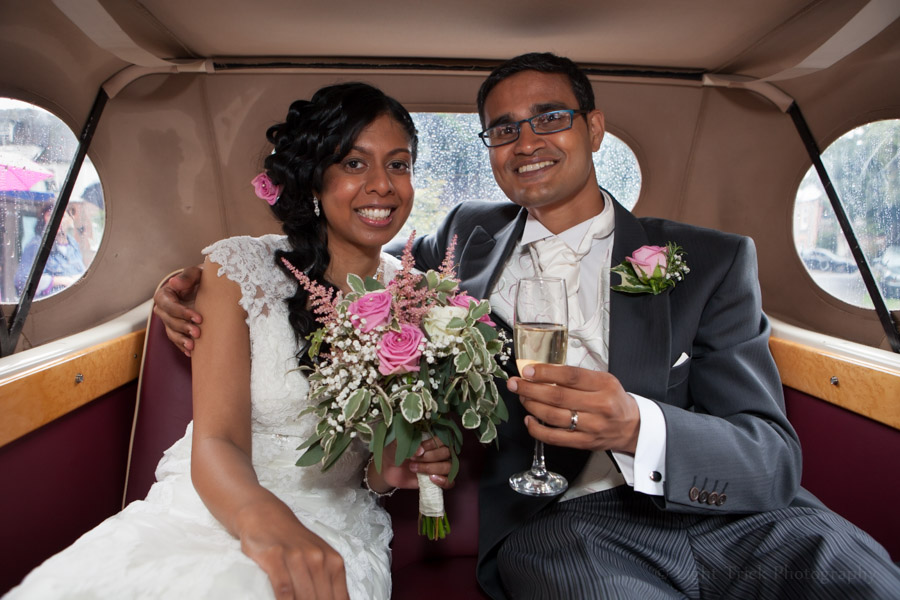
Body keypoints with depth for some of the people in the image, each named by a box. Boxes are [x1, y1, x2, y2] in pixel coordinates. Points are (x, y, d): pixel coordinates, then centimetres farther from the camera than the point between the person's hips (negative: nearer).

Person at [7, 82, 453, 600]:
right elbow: (216, 442, -13)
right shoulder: (240, 269, -4)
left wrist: (386, 471, -9)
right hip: (214, 511, 1)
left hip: (331, 534, 0)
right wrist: (263, 517, -35)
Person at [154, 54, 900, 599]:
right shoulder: (469, 234, 14)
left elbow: (773, 457, -1)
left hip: (736, 515, 2)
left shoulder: (712, 259, 7)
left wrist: (635, 427, -24)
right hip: (559, 520, 0)